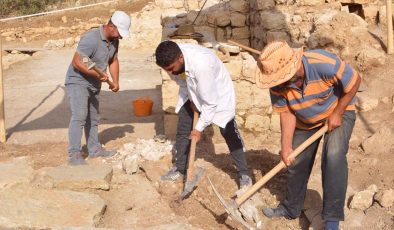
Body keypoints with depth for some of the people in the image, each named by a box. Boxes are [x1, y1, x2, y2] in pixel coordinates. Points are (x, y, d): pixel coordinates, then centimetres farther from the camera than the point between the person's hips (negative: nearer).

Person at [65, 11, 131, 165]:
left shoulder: (114, 40, -1)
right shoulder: (91, 39, -27)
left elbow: (113, 61, 11)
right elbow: (76, 62, -27)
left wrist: (116, 82, -1)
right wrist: (96, 74, -33)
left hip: (94, 85, 9)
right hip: (77, 82, -9)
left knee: (93, 118, 16)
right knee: (79, 116, -18)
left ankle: (94, 149, 29)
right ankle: (74, 155, -18)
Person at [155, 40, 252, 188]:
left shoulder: (201, 63, -43)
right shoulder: (172, 60, -23)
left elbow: (210, 102, -34)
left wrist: (199, 127, -25)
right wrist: (192, 101, -10)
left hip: (218, 93, -6)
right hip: (193, 92, 6)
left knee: (229, 133, -6)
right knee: (182, 130, 7)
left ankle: (244, 174, 5)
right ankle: (180, 169, 21)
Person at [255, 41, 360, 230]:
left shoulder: (325, 64, -39)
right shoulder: (277, 84, -25)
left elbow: (355, 81, -24)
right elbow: (287, 113, -16)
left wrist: (337, 113, -20)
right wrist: (286, 147, -23)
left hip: (339, 111, -4)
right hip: (305, 121, 5)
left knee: (333, 156, -25)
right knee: (295, 163, 9)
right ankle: (291, 208, 33)